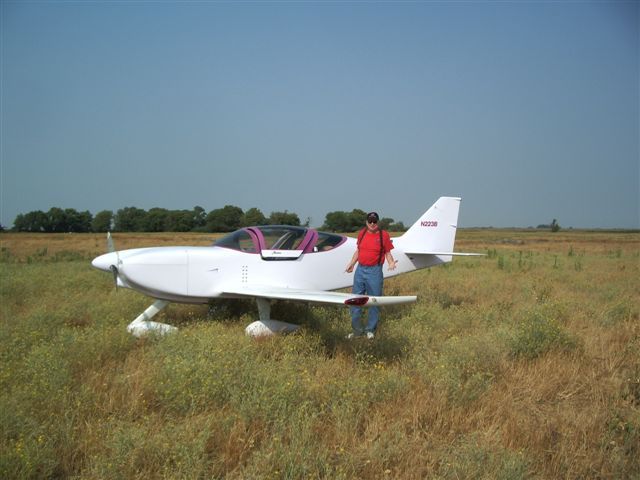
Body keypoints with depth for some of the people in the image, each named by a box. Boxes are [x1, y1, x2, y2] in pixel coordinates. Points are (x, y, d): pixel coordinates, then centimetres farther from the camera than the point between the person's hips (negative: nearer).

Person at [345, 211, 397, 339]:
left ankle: (370, 330, 16)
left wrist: (391, 263, -17)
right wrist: (351, 264, 11)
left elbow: (388, 253, 0)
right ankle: (357, 330, 19)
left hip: (374, 271, -4)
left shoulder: (384, 235, -3)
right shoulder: (362, 233, 9)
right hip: (360, 270, 5)